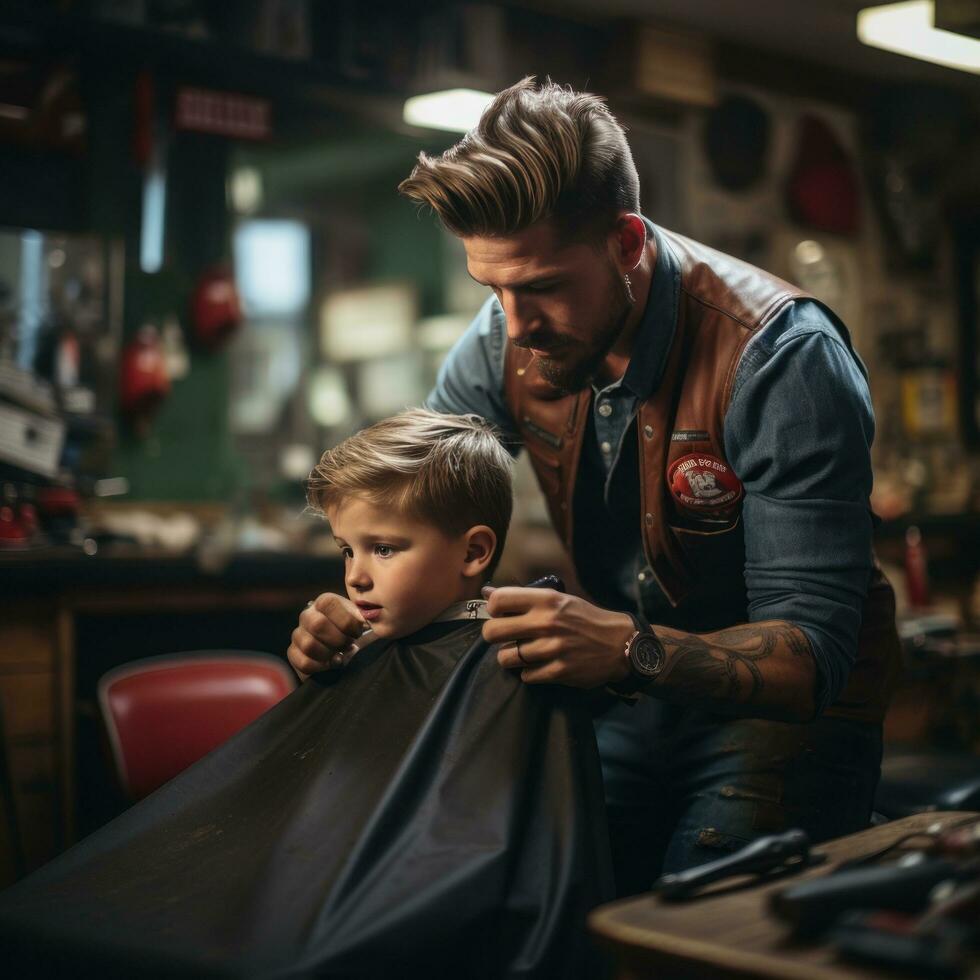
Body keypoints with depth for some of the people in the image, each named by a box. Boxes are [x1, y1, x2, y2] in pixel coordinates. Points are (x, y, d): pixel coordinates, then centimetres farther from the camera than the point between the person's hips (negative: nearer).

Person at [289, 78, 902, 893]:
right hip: (629, 703, 5)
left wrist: (631, 649, -47)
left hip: (783, 709, -4)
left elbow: (811, 656, -30)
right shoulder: (507, 340, -10)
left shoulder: (783, 359, -27)